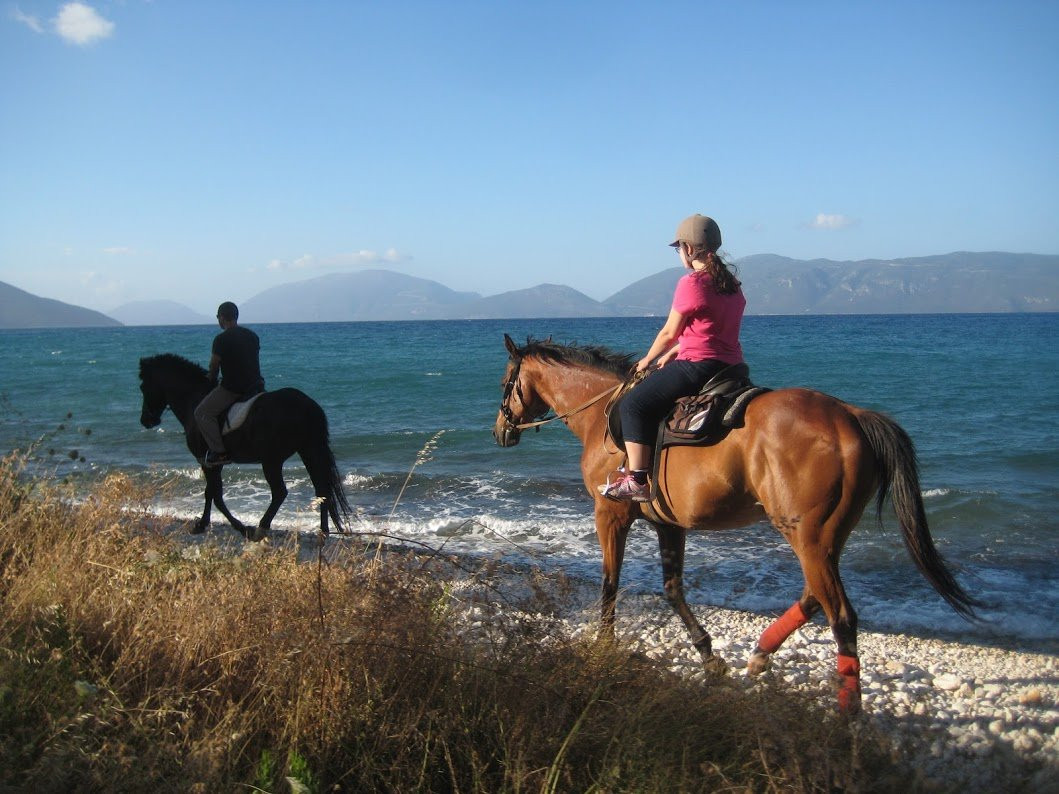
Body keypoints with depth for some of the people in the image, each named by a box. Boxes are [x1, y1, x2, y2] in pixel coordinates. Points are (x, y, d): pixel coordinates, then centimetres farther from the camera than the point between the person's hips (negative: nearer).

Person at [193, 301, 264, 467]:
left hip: (232, 389, -8)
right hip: (256, 385, 8)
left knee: (202, 413, 2)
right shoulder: (253, 336, 10)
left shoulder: (221, 339, -11)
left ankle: (219, 451, -5)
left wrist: (212, 383, 18)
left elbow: (213, 367, -1)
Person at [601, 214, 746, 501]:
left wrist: (647, 360, 11)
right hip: (731, 367, 10)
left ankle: (637, 481, -13)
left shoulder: (691, 283, -12)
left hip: (698, 367, -10)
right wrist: (673, 353, 22)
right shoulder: (732, 284, 14)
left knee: (634, 404, -5)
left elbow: (669, 333, -5)